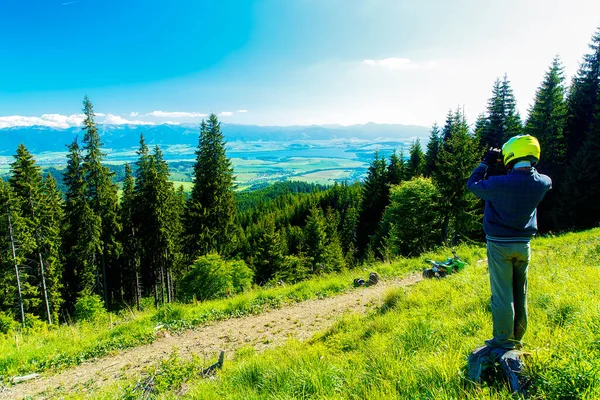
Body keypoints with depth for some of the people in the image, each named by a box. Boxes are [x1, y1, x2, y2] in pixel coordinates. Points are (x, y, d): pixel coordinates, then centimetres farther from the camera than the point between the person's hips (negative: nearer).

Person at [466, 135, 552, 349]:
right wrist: (526, 167, 10)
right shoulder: (542, 183, -7)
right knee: (520, 293, 17)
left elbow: (472, 184, -7)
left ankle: (504, 340, 14)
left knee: (502, 294, 4)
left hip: (499, 244, -5)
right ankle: (517, 338, 30)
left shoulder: (501, 183, -23)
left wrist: (486, 163, 2)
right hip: (523, 243, 5)